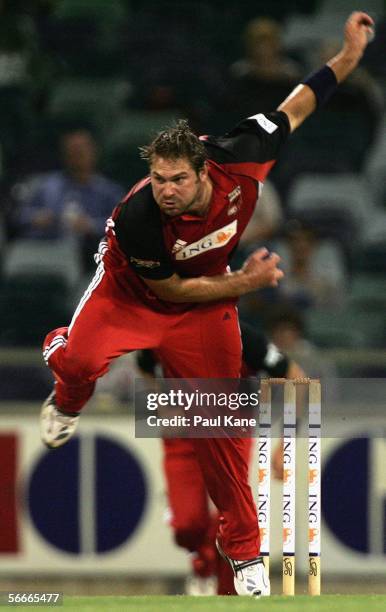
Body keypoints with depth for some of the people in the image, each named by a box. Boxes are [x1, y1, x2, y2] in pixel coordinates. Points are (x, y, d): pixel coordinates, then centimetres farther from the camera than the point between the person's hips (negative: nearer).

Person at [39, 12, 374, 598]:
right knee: (81, 360, -32)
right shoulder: (138, 218, -35)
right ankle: (67, 404, 8)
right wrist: (245, 283, -21)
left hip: (205, 300, 3)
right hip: (130, 292, -3)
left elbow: (293, 110, -10)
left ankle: (244, 550, 15)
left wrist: (348, 57, -10)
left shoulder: (236, 161, -27)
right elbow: (169, 289, -20)